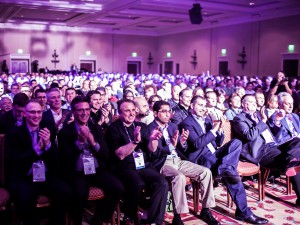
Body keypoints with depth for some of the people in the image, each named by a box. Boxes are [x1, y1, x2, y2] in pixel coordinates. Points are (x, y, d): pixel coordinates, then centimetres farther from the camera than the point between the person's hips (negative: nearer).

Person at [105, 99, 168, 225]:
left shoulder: (141, 126, 13)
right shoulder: (113, 129, -3)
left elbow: (150, 149, 9)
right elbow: (120, 155, -13)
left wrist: (152, 139, -11)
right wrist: (135, 141, -23)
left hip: (143, 166, 5)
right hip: (124, 167, -5)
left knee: (162, 183, -21)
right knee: (138, 184, -34)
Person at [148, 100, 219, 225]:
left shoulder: (173, 126, 16)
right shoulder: (150, 129, -6)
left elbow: (182, 149, 15)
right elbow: (154, 153, -15)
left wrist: (182, 142, -8)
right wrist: (170, 145, -29)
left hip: (178, 160, 7)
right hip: (163, 163, -7)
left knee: (206, 172, -9)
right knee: (179, 177, -36)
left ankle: (205, 211, 1)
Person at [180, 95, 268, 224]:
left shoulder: (207, 119, 21)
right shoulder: (186, 123, -4)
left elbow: (218, 143, 18)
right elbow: (197, 143, -20)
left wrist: (220, 129, -1)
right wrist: (213, 130, -16)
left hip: (214, 154, 8)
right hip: (202, 157, -8)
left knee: (236, 143, -18)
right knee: (230, 172, -31)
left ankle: (223, 169, -38)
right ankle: (243, 211, -30)